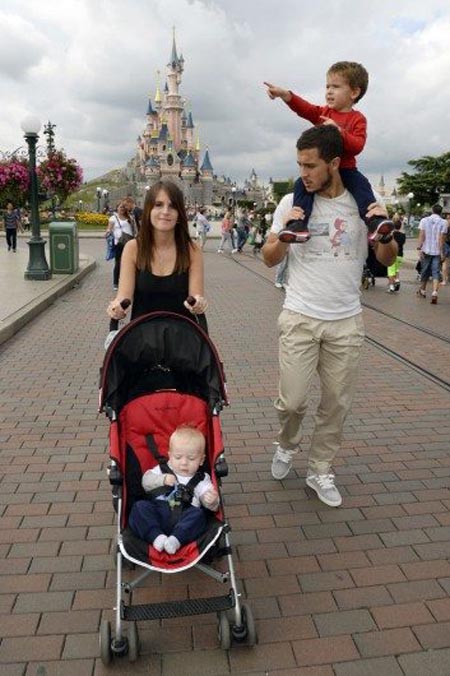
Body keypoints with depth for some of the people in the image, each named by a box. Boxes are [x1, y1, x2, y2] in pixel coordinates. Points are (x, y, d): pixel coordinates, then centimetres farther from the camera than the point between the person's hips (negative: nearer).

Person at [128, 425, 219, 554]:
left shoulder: (201, 480, 13)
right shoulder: (163, 469, 17)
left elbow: (211, 505, 4)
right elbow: (146, 481, 4)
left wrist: (212, 501, -21)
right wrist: (162, 480, -13)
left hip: (184, 519, -1)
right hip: (157, 515, 1)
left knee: (199, 514, -28)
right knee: (139, 506, -22)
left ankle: (176, 539, -40)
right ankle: (156, 536, -33)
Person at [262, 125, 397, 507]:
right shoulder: (292, 203, -1)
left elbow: (387, 260, 7)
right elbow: (270, 260, 5)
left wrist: (385, 234, -14)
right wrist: (284, 235, -16)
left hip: (347, 322, 2)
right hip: (300, 318, -1)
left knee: (337, 403, 8)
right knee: (292, 400, -1)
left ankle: (320, 470, 28)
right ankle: (288, 445, 33)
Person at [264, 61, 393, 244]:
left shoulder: (357, 119, -1)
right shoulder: (323, 112, 11)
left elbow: (358, 146, -15)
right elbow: (304, 108, -6)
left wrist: (339, 131, -30)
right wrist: (284, 94, -24)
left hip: (345, 168, -2)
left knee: (361, 184, -27)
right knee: (301, 184, -21)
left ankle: (375, 221, -34)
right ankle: (299, 224, -32)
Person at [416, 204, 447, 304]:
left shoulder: (424, 220, 2)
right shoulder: (443, 222, -3)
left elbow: (421, 236, -5)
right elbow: (441, 238, -7)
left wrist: (419, 249, -5)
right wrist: (441, 252, -4)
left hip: (426, 250, 2)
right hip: (437, 251, -2)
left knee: (425, 271, 15)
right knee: (436, 273, -1)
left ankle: (422, 291, 29)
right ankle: (434, 293, -17)